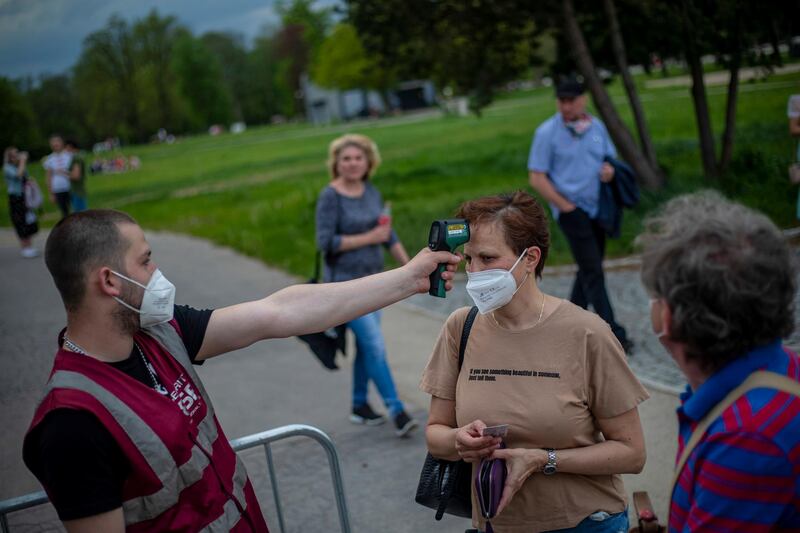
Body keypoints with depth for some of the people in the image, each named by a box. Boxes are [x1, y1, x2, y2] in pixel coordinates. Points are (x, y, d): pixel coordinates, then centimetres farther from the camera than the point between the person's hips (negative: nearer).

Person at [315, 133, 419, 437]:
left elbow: (388, 234, 14)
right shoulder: (330, 197, -12)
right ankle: (397, 411, -6)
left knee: (366, 346, 14)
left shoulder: (371, 192, 7)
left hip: (372, 280, 7)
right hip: (345, 283, -7)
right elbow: (325, 242, -18)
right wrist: (369, 238, -18)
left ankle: (359, 406, 28)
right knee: (376, 346, -11)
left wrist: (408, 266, 12)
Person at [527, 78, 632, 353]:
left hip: (597, 207, 6)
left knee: (589, 268, 14)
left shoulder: (597, 126, 5)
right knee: (593, 272, -7)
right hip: (571, 209, -6)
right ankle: (614, 334, -5)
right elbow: (537, 178, -10)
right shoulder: (547, 132, -10)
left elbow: (611, 157, 16)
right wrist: (565, 206, -12)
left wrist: (610, 170, -9)